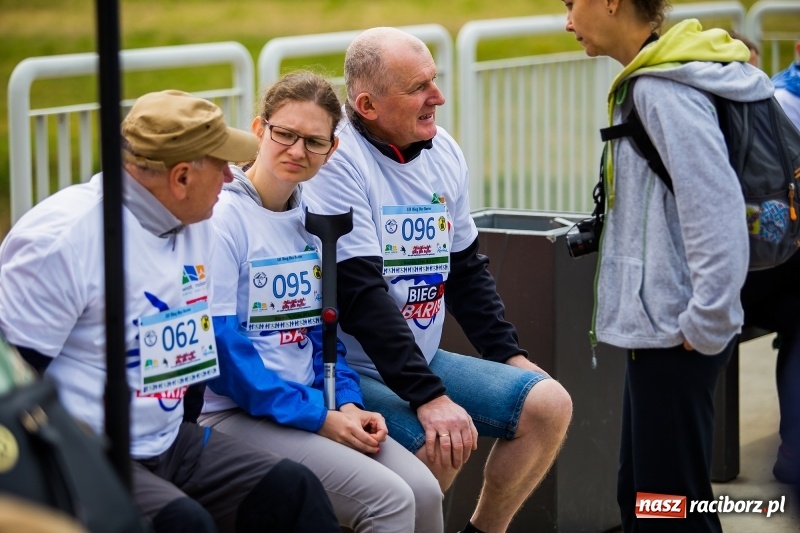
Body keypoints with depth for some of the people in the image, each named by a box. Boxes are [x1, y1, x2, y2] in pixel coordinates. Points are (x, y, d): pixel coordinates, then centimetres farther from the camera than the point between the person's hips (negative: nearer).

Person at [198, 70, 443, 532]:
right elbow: (220, 345, -17)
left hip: (312, 406, 7)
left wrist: (347, 403, -1)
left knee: (424, 491, -13)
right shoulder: (223, 218, -12)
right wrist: (317, 416, -16)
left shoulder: (313, 221, 12)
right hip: (234, 415, -7)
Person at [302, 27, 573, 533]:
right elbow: (361, 294, -23)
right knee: (441, 443, -31)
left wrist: (510, 356, 8)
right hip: (349, 371, -8)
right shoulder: (337, 160, -19)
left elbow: (467, 269, 18)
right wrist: (429, 397, -26)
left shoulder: (442, 150, 6)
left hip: (422, 358, 8)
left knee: (549, 403, -1)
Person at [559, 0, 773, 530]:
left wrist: (707, 326, -19)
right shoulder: (647, 83, 14)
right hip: (656, 326, 10)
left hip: (672, 332, -10)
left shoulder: (665, 90, -16)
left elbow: (717, 214, -23)